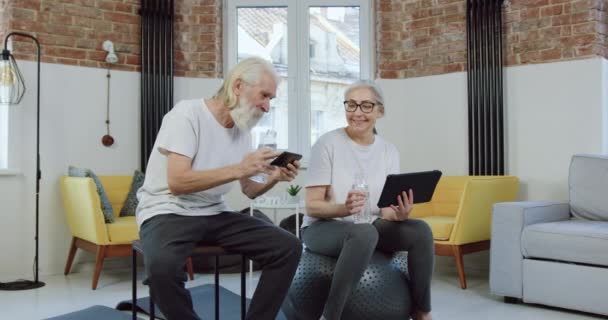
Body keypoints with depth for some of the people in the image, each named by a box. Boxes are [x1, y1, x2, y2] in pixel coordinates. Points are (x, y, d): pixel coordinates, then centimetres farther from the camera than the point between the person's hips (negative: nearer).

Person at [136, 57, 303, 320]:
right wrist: (238, 169, -24)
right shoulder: (187, 113, -13)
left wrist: (273, 179, -9)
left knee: (288, 247, -11)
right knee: (162, 265, -39)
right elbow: (177, 182, -23)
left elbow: (248, 190, 12)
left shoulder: (242, 129, 8)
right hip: (167, 213, -6)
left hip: (214, 214, 6)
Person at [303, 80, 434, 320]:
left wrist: (399, 214, -24)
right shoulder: (328, 143, -9)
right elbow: (312, 206, -13)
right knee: (364, 233, -37)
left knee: (420, 230, -22)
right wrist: (344, 209, -33)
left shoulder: (389, 151, 4)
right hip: (323, 227, -4)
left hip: (369, 228, 5)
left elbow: (386, 210, 1)